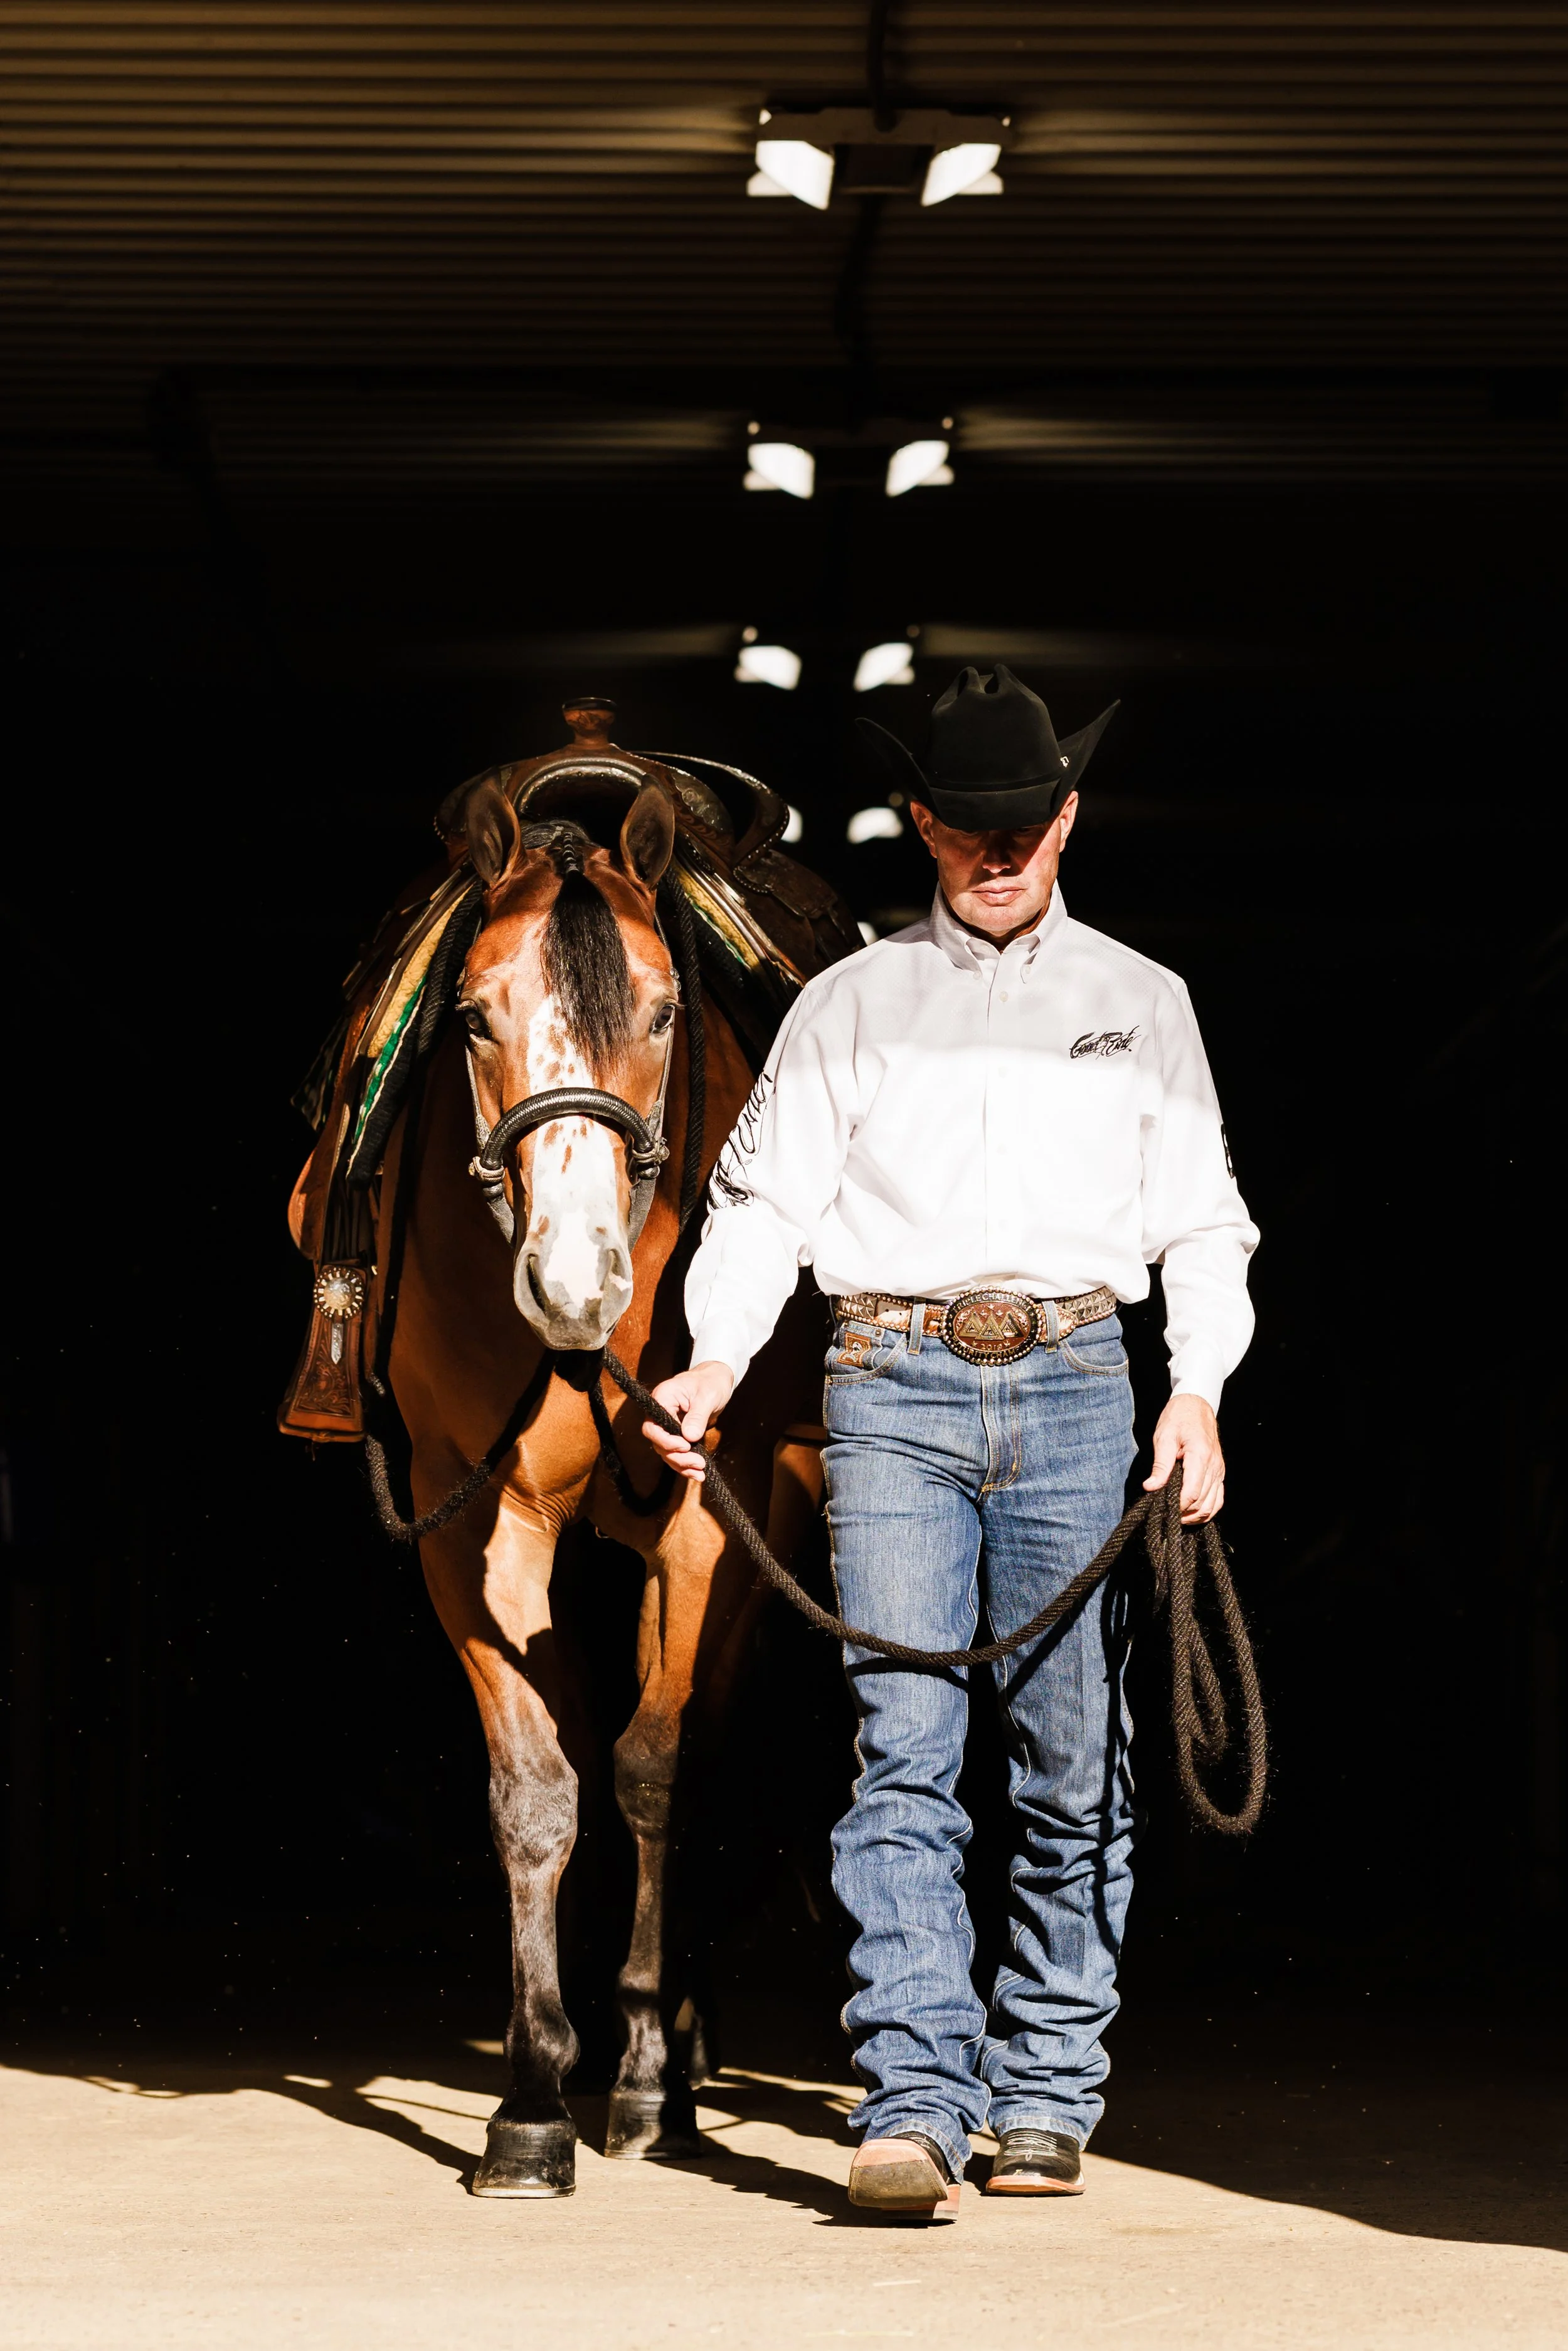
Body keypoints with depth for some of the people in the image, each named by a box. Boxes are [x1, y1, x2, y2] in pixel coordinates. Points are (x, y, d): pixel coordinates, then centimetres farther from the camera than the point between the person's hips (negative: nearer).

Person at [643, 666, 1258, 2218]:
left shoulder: (1143, 1008, 14)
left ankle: (1045, 2094, 13)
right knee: (903, 1750, -11)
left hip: (1074, 1383, 1)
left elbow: (1201, 1219, 11)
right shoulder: (849, 1006, 11)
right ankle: (915, 2104, -16)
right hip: (895, 1390, -1)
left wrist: (1198, 1391, -4)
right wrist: (715, 1358, -10)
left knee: (1073, 1763, 3)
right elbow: (765, 1198, 6)